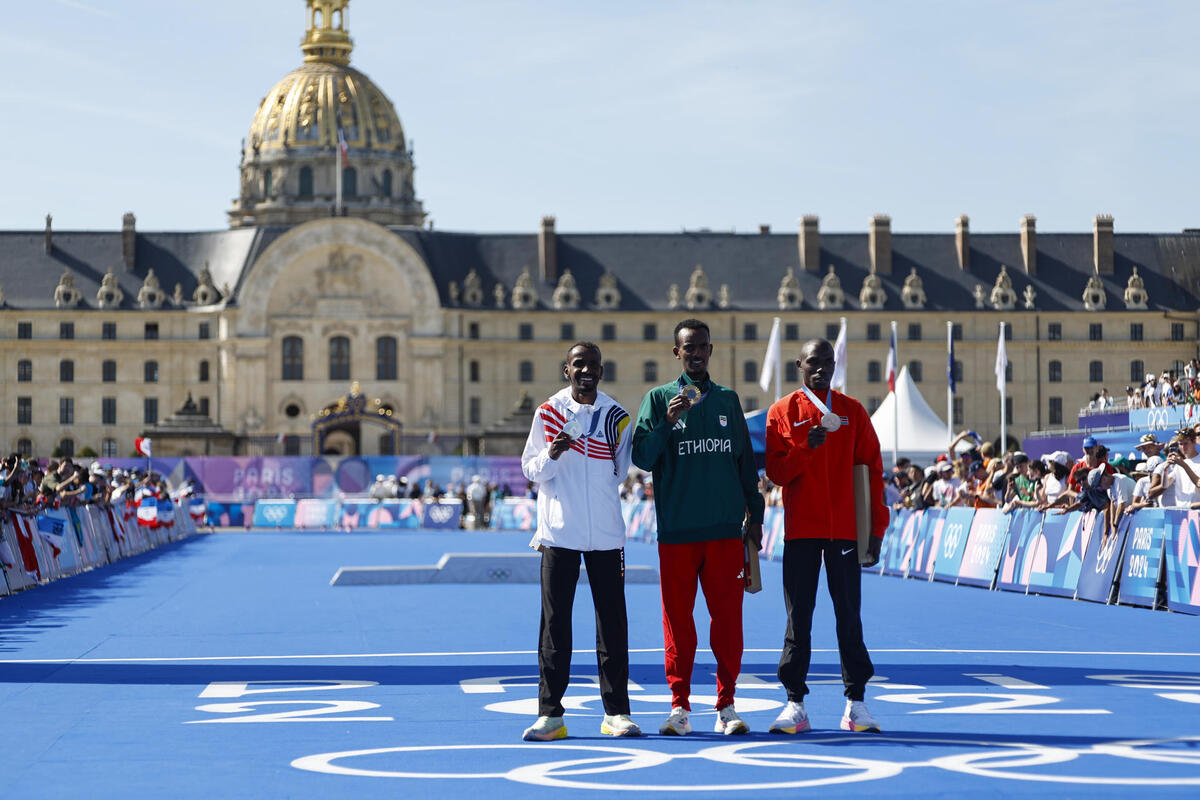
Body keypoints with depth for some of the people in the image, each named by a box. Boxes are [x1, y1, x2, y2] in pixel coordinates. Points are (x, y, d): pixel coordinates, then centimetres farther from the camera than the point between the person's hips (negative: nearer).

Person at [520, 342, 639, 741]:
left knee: (612, 623, 2)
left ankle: (616, 712, 8)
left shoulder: (616, 416, 8)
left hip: (606, 534, 1)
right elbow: (530, 469, 4)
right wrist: (552, 454, -13)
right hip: (559, 532, -1)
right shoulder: (548, 412, 4)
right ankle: (550, 714, 0)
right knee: (554, 622, -2)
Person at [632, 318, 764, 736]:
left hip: (726, 529, 2)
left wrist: (755, 515, 12)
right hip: (676, 530, -2)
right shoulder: (659, 399, 5)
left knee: (727, 617, 0)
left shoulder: (728, 399, 13)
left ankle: (726, 706, 6)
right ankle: (680, 707, 6)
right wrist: (667, 422, -19)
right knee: (678, 619, 0)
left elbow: (745, 459, 16)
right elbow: (641, 457, -4)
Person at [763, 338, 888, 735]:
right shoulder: (782, 412, 6)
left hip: (845, 530, 1)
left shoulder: (853, 411, 9)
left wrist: (877, 528, 1)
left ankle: (855, 703, 6)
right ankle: (795, 704, 3)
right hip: (801, 531, -1)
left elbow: (873, 470, 7)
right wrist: (806, 448, -18)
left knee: (849, 616, 2)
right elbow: (776, 472, -1)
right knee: (798, 618, 0)